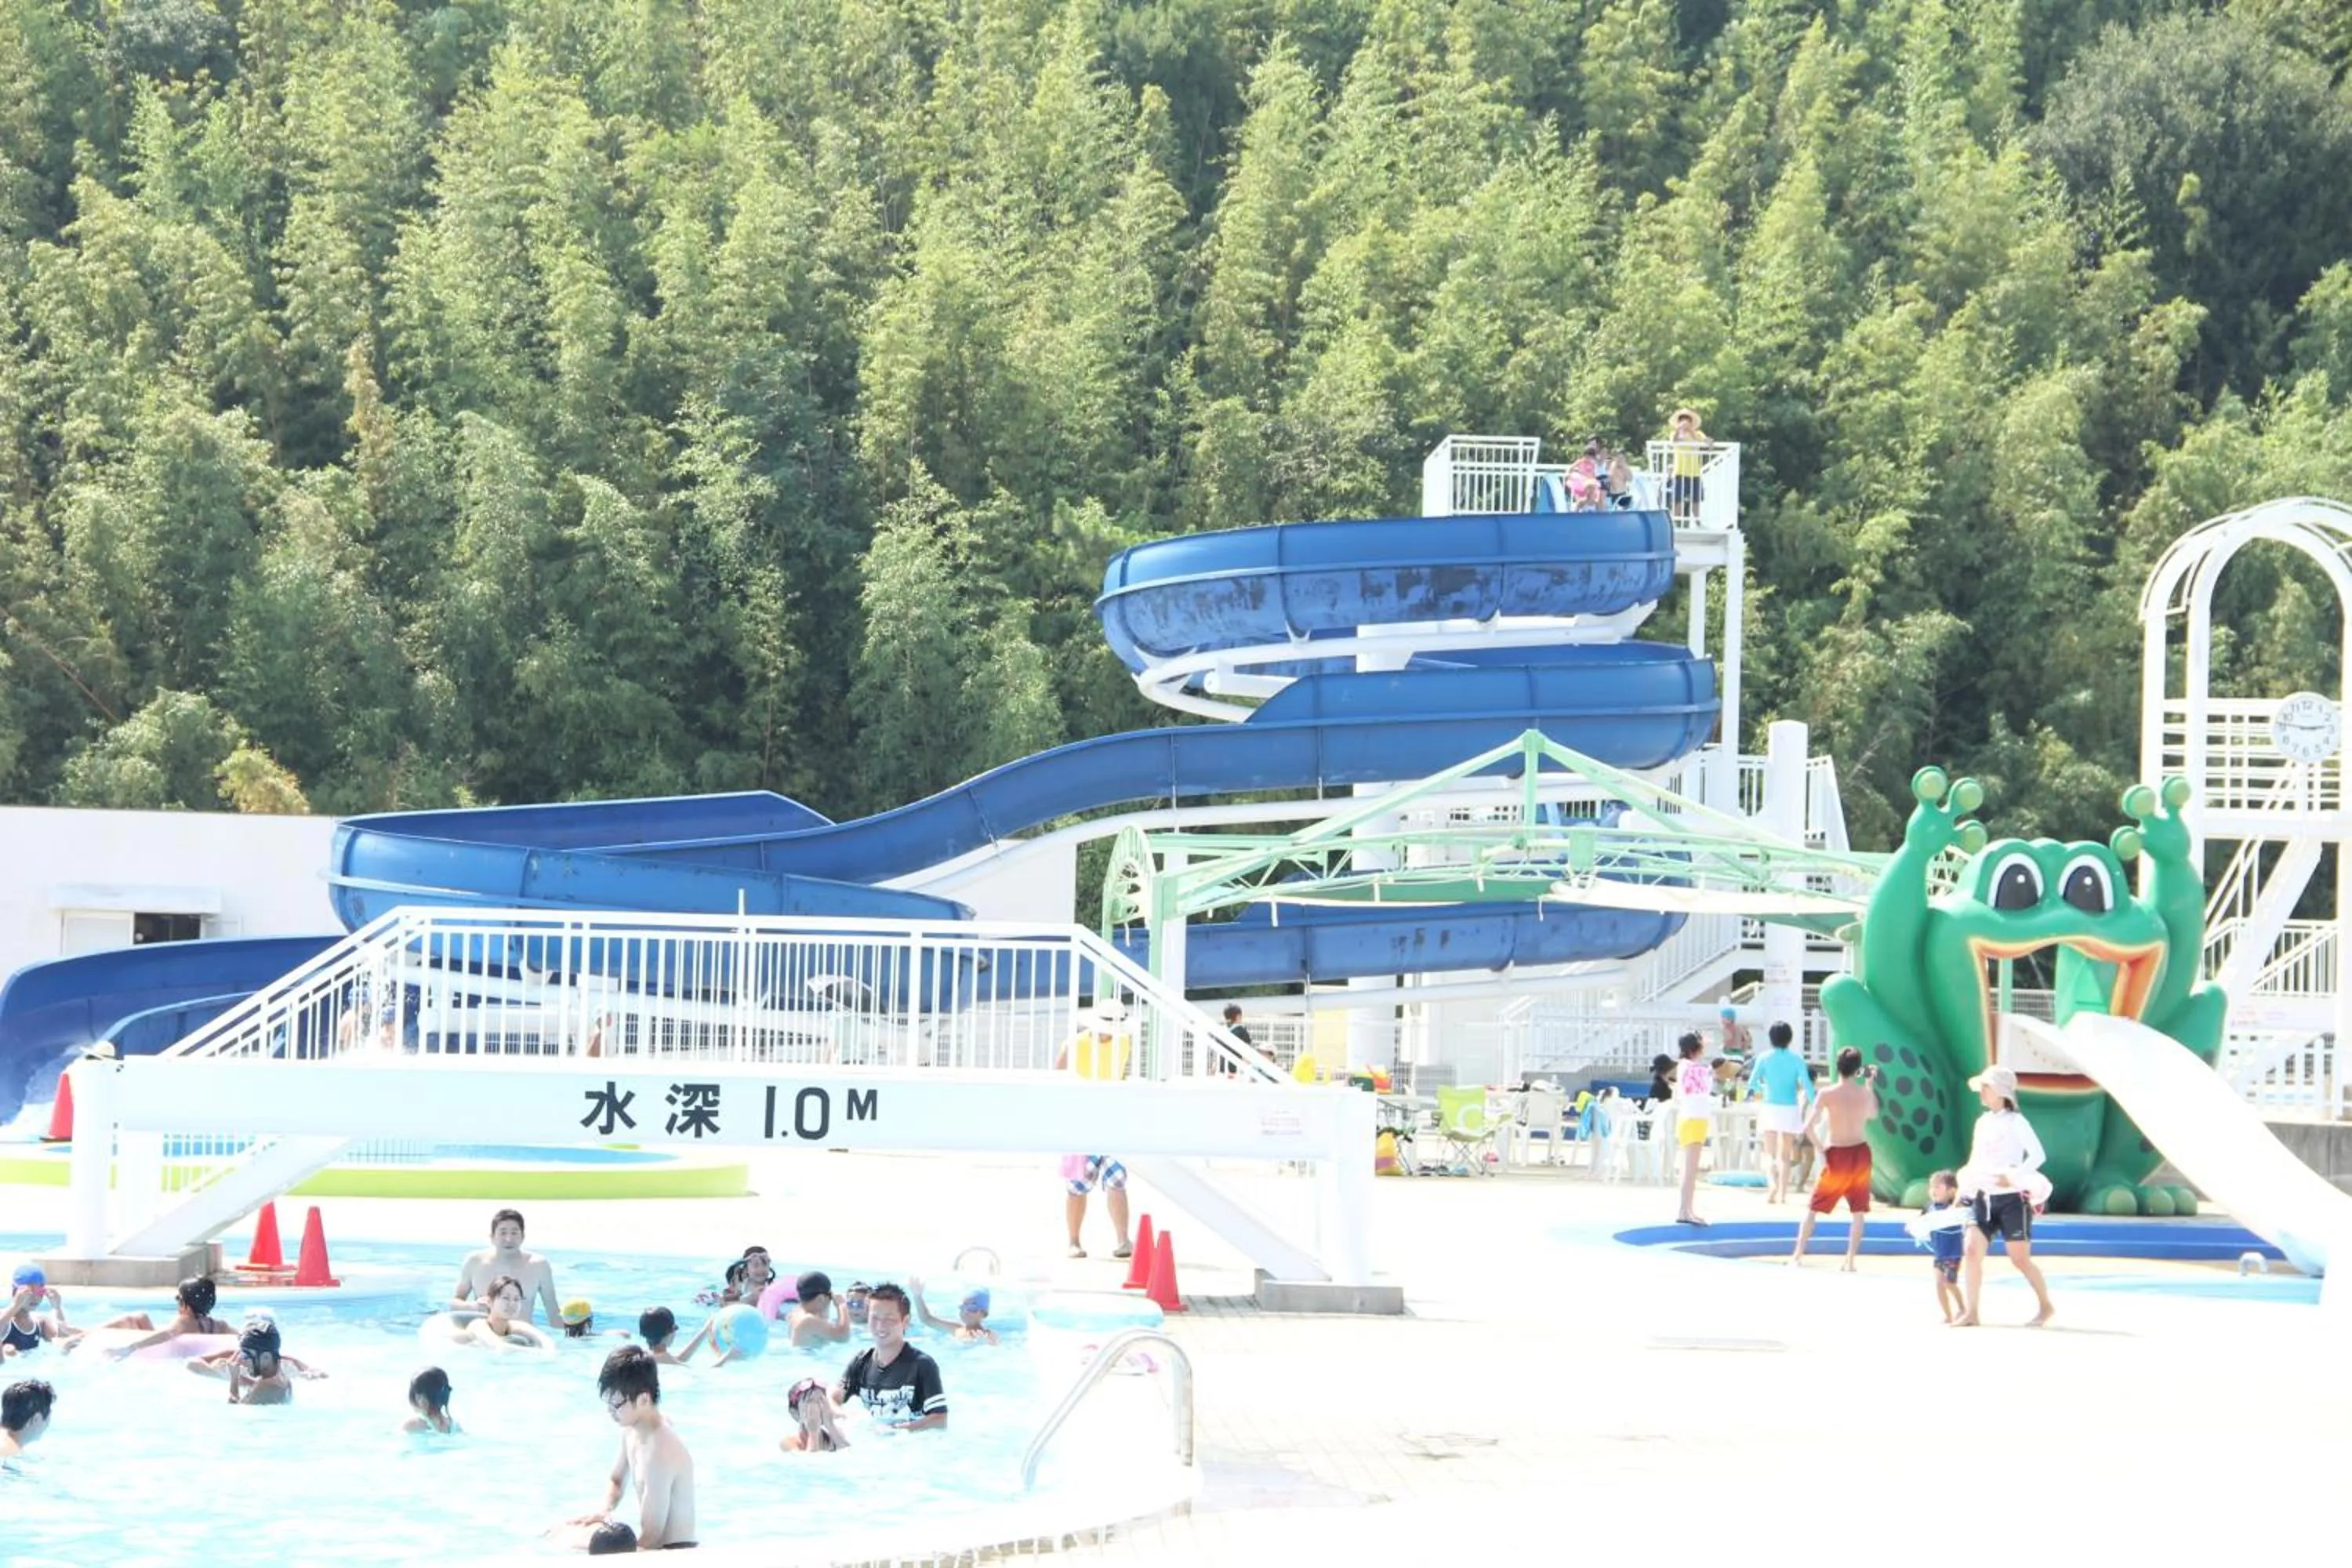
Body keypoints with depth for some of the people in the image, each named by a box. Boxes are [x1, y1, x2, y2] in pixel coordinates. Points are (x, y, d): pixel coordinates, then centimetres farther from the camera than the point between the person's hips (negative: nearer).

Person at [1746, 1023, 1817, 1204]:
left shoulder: (1764, 1058, -2)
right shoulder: (1796, 1059, -2)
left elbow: (1752, 1082, -4)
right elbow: (1807, 1085, -8)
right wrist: (1815, 1106, -4)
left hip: (1770, 1107, -1)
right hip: (1790, 1108, 1)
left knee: (1770, 1153, 3)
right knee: (1785, 1155, 11)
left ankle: (1775, 1182, -24)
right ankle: (1782, 1193, 10)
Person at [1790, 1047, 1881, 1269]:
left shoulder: (1826, 1094, -11)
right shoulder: (1864, 1092, -3)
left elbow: (1808, 1127, -16)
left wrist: (1820, 1149, -3)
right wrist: (1870, 1084, 23)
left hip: (1836, 1155, -2)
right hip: (1860, 1153, 2)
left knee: (1813, 1208, 12)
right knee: (1858, 1211, 11)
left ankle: (1798, 1254, 11)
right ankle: (1850, 1260, 7)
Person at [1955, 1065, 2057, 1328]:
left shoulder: (2015, 1122, -7)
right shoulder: (1983, 1123, 12)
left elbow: (2038, 1155, -13)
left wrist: (2014, 1177, -24)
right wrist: (1964, 1186, 6)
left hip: (2012, 1198, -6)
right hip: (1984, 1197, 6)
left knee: (2020, 1258, 0)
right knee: (1971, 1250, -9)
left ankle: (2045, 1306, 19)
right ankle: (1970, 1313, -9)